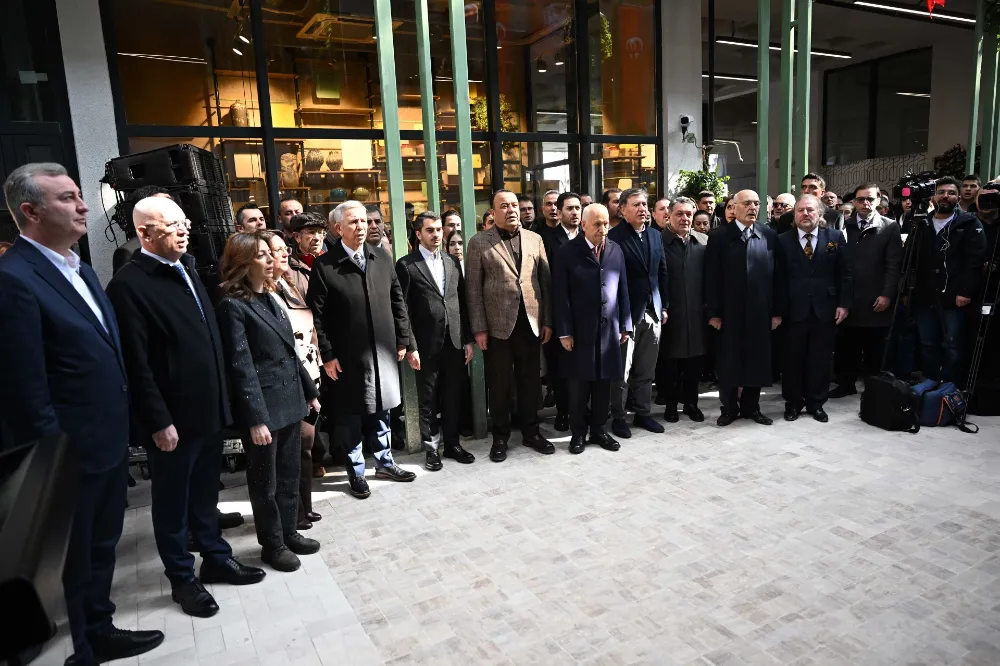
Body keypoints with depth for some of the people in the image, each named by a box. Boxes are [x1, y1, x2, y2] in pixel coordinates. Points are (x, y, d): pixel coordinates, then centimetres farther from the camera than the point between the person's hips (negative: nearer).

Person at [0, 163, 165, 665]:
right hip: (70, 454, -8)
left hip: (108, 443, 8)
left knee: (101, 547, 23)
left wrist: (121, 430, 14)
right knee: (71, 559, 12)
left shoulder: (78, 267, 9)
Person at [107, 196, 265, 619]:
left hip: (209, 411, 7)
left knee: (205, 494, 21)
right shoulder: (129, 285, -15)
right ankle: (182, 578, 28)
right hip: (172, 420, -7)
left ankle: (216, 558, 37)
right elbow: (137, 364, -18)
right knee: (172, 503, 12)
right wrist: (158, 422, -18)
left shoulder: (188, 274, 9)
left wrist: (222, 401, 11)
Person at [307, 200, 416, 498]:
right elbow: (317, 315, -9)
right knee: (350, 415, 9)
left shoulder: (382, 257, 4)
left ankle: (384, 462, 33)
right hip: (347, 356, -4)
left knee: (381, 410, 16)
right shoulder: (324, 265, -9)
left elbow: (398, 300, 9)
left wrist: (402, 340, 7)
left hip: (383, 351, 4)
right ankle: (356, 471, 25)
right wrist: (327, 355, -11)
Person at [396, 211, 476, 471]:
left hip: (454, 342, 4)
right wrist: (410, 347, -11)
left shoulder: (453, 262, 10)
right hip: (426, 345, -4)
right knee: (428, 400, 7)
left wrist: (468, 339, 6)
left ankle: (452, 443, 27)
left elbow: (462, 302, 10)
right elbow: (403, 309, -7)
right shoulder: (406, 265, -4)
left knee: (453, 398, 12)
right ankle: (432, 448, 20)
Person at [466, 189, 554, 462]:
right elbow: (473, 289, -3)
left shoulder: (535, 239, 9)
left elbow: (546, 281, 8)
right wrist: (479, 328, -8)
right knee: (499, 384, 7)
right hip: (497, 325, -2)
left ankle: (530, 431, 27)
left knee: (530, 380, 12)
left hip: (531, 322, 3)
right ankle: (500, 437, 22)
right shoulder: (479, 243, 0)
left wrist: (547, 320, 3)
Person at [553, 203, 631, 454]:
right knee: (579, 386, 6)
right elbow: (560, 296, -8)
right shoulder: (567, 252, -5)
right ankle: (578, 433, 20)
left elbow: (623, 290, 9)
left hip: (609, 329, 3)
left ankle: (599, 430, 25)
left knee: (604, 384, 10)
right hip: (579, 331, -3)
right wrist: (564, 331, -11)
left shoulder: (616, 250, 7)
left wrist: (625, 325, 6)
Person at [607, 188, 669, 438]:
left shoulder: (655, 235, 11)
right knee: (622, 370, 2)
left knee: (646, 369, 13)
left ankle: (643, 413, 25)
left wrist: (664, 306, 11)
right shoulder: (614, 236, -8)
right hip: (626, 313, -5)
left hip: (653, 312, 6)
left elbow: (662, 272, 15)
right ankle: (618, 417, 14)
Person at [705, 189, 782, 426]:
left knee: (757, 361, 9)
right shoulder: (719, 236, -2)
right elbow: (712, 277, -5)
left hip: (760, 311, 2)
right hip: (729, 311, -2)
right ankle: (729, 408, 20)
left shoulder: (770, 235, 5)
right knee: (728, 362, 7)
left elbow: (776, 275, 5)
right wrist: (713, 312, -9)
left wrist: (776, 311, 1)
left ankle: (751, 407, 24)